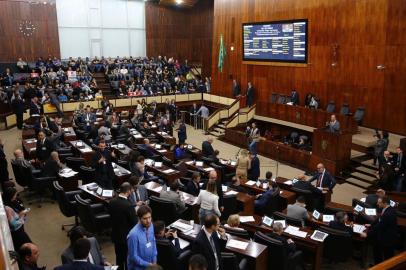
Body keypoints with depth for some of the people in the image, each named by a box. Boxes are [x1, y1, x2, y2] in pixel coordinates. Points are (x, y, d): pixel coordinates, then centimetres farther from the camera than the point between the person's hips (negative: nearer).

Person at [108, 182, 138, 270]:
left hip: (115, 235, 6)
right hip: (127, 236, -6)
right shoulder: (128, 205, -27)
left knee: (119, 258, 22)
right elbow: (134, 223, -20)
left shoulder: (112, 202, -7)